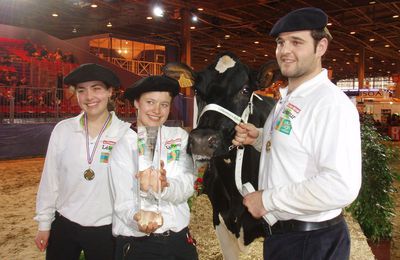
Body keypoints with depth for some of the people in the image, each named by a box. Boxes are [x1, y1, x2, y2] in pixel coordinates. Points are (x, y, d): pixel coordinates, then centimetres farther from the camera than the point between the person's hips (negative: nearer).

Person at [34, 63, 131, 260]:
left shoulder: (127, 134, -12)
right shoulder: (63, 129, -5)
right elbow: (49, 179, 2)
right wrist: (44, 223, 6)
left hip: (106, 230, -2)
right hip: (63, 225, 2)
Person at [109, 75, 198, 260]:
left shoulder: (180, 136, 0)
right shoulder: (122, 146, -6)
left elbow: (187, 187, -12)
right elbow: (123, 203, -12)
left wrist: (164, 187, -32)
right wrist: (139, 218, -32)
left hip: (180, 240, 3)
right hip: (137, 244, -2)